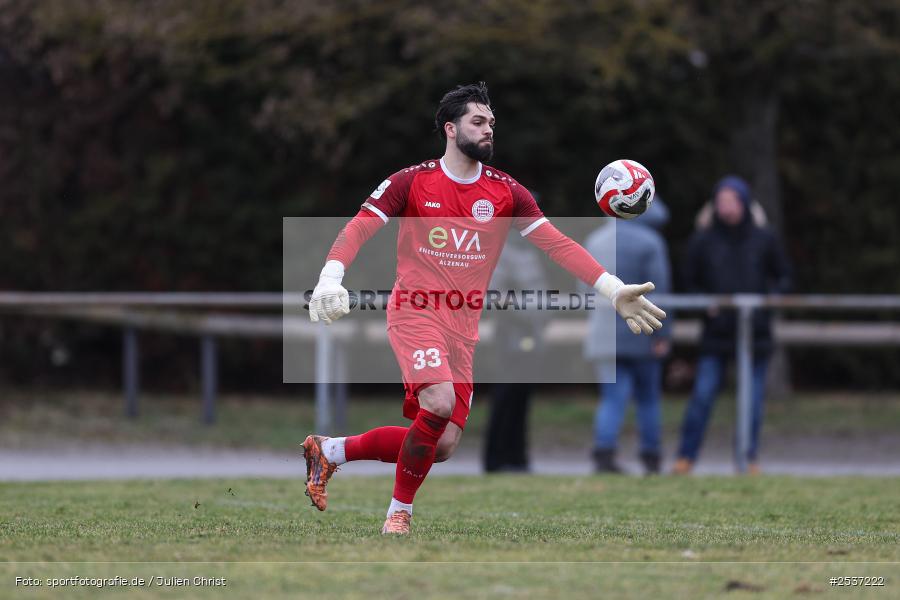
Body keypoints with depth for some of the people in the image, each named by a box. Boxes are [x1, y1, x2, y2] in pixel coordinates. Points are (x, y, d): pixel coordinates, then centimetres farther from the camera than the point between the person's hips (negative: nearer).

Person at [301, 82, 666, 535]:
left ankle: (328, 450, 23)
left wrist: (614, 290, -13)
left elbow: (557, 244, -2)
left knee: (442, 446, 1)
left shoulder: (506, 192, 4)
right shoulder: (411, 182, -3)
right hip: (414, 311, -5)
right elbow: (358, 228, -5)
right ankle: (399, 512, -10)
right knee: (440, 403, -29)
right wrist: (329, 278, -24)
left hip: (464, 325, 5)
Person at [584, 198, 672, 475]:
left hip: (602, 334, 3)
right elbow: (659, 290, -12)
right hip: (640, 335, -3)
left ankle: (604, 452, -21)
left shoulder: (595, 240, 10)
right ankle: (651, 460, 13)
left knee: (613, 397, 0)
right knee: (648, 397, 11)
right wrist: (663, 334, -12)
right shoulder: (650, 242, -6)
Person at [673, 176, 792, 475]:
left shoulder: (764, 240, 3)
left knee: (753, 398, 3)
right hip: (717, 333, -1)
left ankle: (750, 458, 14)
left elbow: (783, 277, 11)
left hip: (756, 333, 1)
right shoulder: (703, 242, 3)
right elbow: (690, 284, 10)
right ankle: (686, 457, -4)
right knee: (702, 395, -9)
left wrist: (772, 296, -8)